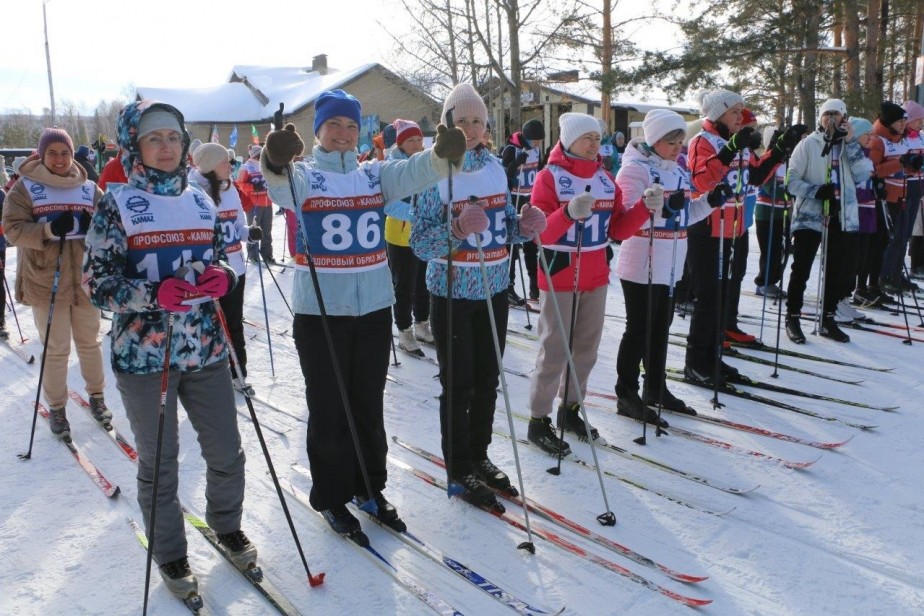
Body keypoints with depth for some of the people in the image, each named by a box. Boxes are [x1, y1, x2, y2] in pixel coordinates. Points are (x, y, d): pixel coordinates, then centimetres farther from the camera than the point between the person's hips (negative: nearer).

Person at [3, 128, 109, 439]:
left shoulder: (89, 189, 4)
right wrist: (49, 230, -25)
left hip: (85, 279, 3)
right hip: (46, 281, -2)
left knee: (89, 342, 16)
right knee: (55, 349, 6)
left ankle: (96, 396, 34)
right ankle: (57, 408, 21)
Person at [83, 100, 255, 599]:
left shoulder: (201, 201, 7)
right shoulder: (116, 204, -5)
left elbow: (220, 263, 14)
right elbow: (97, 284, -8)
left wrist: (223, 277, -10)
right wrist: (152, 294, -25)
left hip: (205, 350, 4)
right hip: (143, 354, -3)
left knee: (226, 453, 11)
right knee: (159, 463, 10)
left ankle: (226, 525, 38)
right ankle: (169, 553, 31)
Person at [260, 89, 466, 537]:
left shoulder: (374, 174, 7)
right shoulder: (302, 176, -1)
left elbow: (412, 173, -12)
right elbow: (280, 187, -25)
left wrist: (443, 154, -33)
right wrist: (276, 163, -48)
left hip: (373, 308, 3)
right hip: (319, 312, -3)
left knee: (369, 407, 15)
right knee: (328, 411, 7)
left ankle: (370, 488, 34)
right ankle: (331, 497, 26)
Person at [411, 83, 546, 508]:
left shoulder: (495, 166, 5)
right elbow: (419, 243, -15)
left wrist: (524, 225, -9)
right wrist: (457, 228, -31)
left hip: (494, 289, 6)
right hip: (452, 293, -5)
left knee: (487, 379, 14)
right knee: (458, 383, 3)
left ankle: (479, 455, 32)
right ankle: (460, 468, 20)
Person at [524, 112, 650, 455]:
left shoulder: (605, 178, 9)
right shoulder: (550, 176, -10)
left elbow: (618, 230, 7)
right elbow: (540, 233, -18)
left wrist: (644, 207, -8)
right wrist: (569, 213, -34)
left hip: (596, 278, 6)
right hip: (559, 278, -6)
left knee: (586, 349, 14)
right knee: (554, 352, -1)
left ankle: (570, 410, 30)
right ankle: (539, 420, 11)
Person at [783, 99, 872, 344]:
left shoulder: (850, 145, 10)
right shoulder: (808, 144, -2)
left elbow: (863, 174, -4)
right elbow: (791, 180, -6)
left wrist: (851, 143, -8)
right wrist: (816, 191, -20)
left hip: (842, 217, 4)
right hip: (809, 215, -4)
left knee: (837, 271, 10)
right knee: (801, 269, -1)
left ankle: (827, 319, 21)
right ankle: (792, 318, 9)